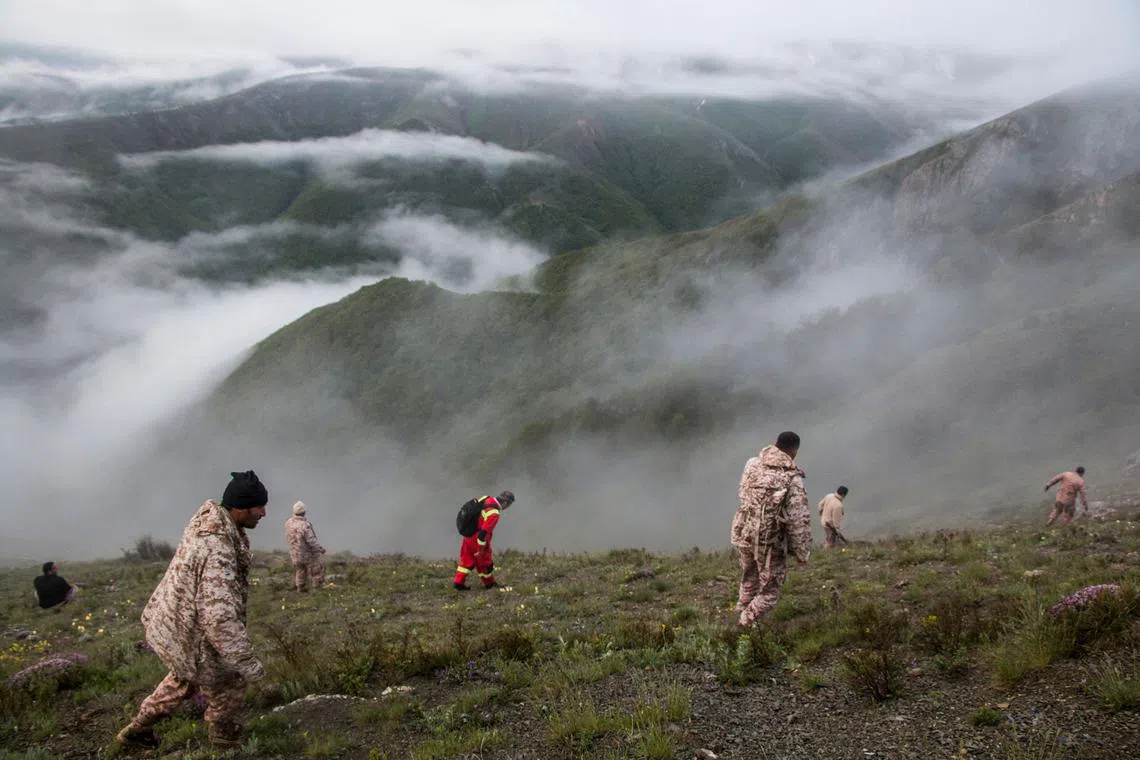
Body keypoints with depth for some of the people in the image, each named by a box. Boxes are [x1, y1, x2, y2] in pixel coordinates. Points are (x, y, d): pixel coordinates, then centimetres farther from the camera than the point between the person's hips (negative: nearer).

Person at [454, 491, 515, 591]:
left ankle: (459, 582, 19)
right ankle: (489, 584, 31)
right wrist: (480, 549, -20)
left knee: (467, 559, 17)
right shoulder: (494, 513, -28)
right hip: (477, 539, -8)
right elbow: (484, 532, -29)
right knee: (485, 561, 13)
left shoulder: (486, 499, -2)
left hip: (468, 535, 8)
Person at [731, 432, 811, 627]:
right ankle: (745, 624, 8)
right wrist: (803, 553, -6)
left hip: (744, 534, 6)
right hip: (770, 543, -6)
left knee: (749, 580, 29)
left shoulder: (752, 464, -5)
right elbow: (799, 521, -18)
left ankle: (742, 612, 41)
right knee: (769, 591, 12)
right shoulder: (792, 479, -20)